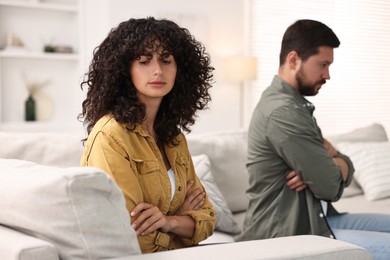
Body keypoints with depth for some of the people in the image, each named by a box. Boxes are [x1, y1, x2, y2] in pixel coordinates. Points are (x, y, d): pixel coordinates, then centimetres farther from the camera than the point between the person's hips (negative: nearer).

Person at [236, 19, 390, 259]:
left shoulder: (293, 104, 13)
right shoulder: (283, 111, -20)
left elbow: (346, 168, 11)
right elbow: (330, 187, -19)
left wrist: (324, 165, -12)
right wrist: (333, 157, 3)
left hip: (312, 219, 10)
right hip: (289, 234, -10)